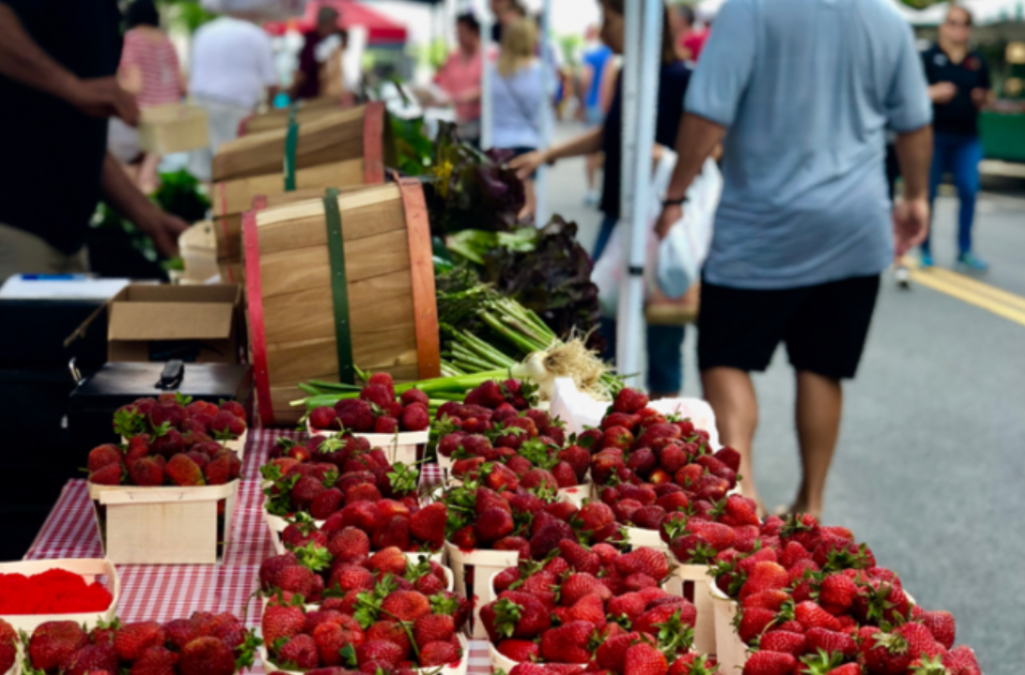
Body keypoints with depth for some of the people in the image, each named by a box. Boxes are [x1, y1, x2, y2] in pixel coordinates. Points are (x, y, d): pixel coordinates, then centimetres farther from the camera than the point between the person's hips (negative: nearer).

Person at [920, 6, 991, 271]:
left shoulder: (977, 61, 10)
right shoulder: (928, 57, -2)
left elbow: (986, 97, 20)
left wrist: (982, 98, -2)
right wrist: (933, 93, -21)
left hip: (966, 138, 3)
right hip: (934, 135, -3)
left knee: (969, 191, -5)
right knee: (927, 193, 1)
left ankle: (965, 251, 7)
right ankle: (925, 251, 13)